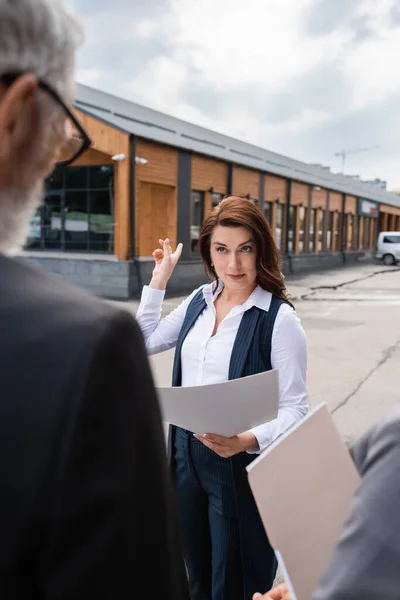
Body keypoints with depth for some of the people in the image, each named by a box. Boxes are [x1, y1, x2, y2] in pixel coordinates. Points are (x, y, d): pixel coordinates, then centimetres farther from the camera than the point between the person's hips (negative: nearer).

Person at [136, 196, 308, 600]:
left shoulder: (279, 319, -15)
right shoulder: (199, 301, 3)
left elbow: (294, 408, -15)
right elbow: (145, 343, 14)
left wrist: (247, 440, -32)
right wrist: (159, 279, 9)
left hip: (240, 462, -5)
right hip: (186, 452, 6)